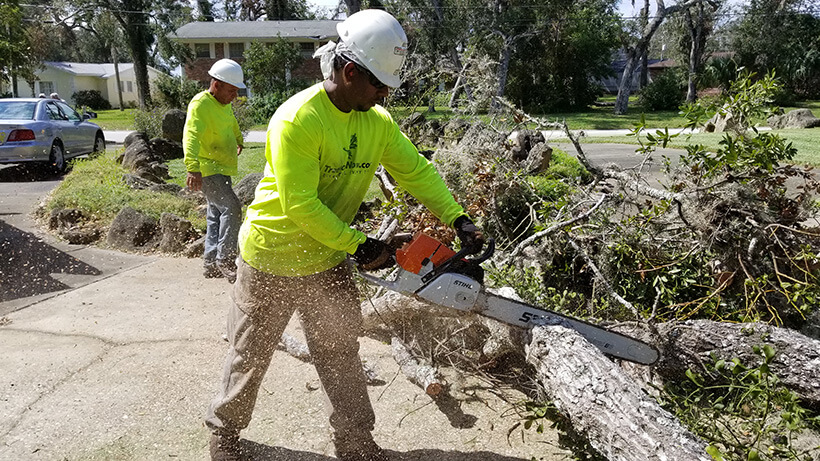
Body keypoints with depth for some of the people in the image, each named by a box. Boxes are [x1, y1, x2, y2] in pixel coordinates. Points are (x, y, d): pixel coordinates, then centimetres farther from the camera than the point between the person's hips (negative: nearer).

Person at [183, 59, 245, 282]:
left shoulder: (223, 103, 10)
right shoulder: (200, 104, -18)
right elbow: (191, 137, -32)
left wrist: (239, 141, 50)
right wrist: (193, 168, -45)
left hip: (222, 169, 10)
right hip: (208, 170, -10)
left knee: (216, 214, 12)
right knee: (231, 208, -17)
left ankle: (212, 263, 20)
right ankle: (225, 260, -10)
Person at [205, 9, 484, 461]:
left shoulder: (379, 122, -4)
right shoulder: (297, 119, -26)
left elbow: (416, 171, -1)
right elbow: (300, 205, -28)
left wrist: (459, 220, -13)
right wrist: (358, 245, -22)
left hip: (329, 262, 6)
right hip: (272, 259, -5)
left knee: (340, 353, 14)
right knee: (250, 353, 15)